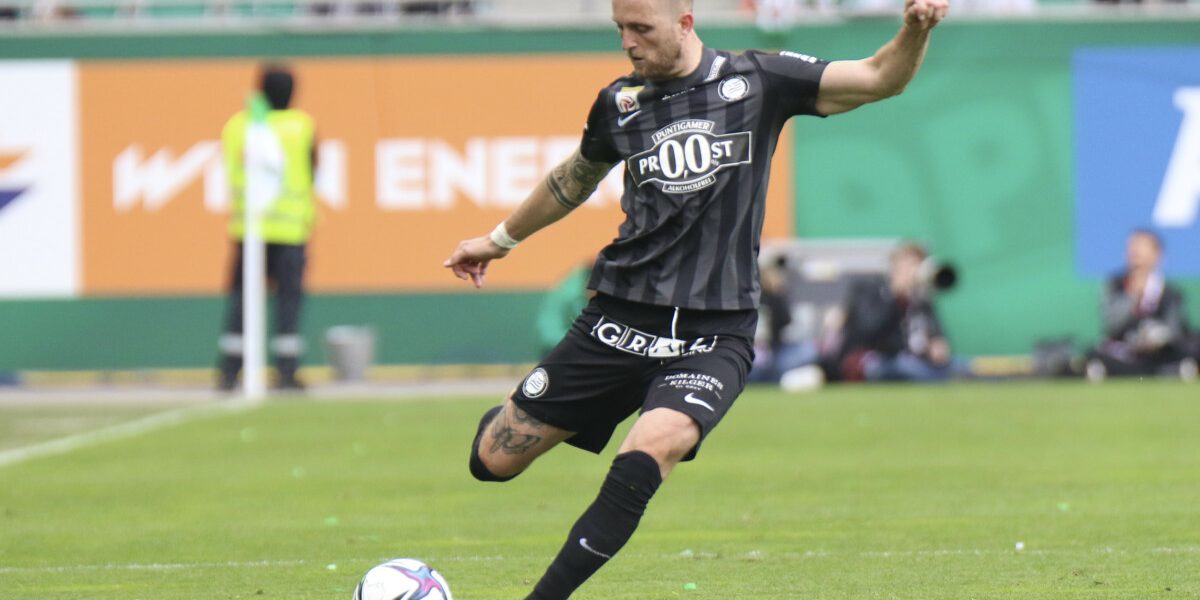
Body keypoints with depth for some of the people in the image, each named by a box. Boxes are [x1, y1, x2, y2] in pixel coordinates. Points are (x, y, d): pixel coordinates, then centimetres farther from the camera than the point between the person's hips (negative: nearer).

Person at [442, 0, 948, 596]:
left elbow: (881, 77, -3)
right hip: (619, 319, 3)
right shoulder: (620, 102, 8)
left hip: (714, 336, -3)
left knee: (646, 455, -31)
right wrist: (502, 238, 39)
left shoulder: (758, 81, 0)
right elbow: (575, 178, 28)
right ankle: (509, 417, 40)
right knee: (493, 460, 2)